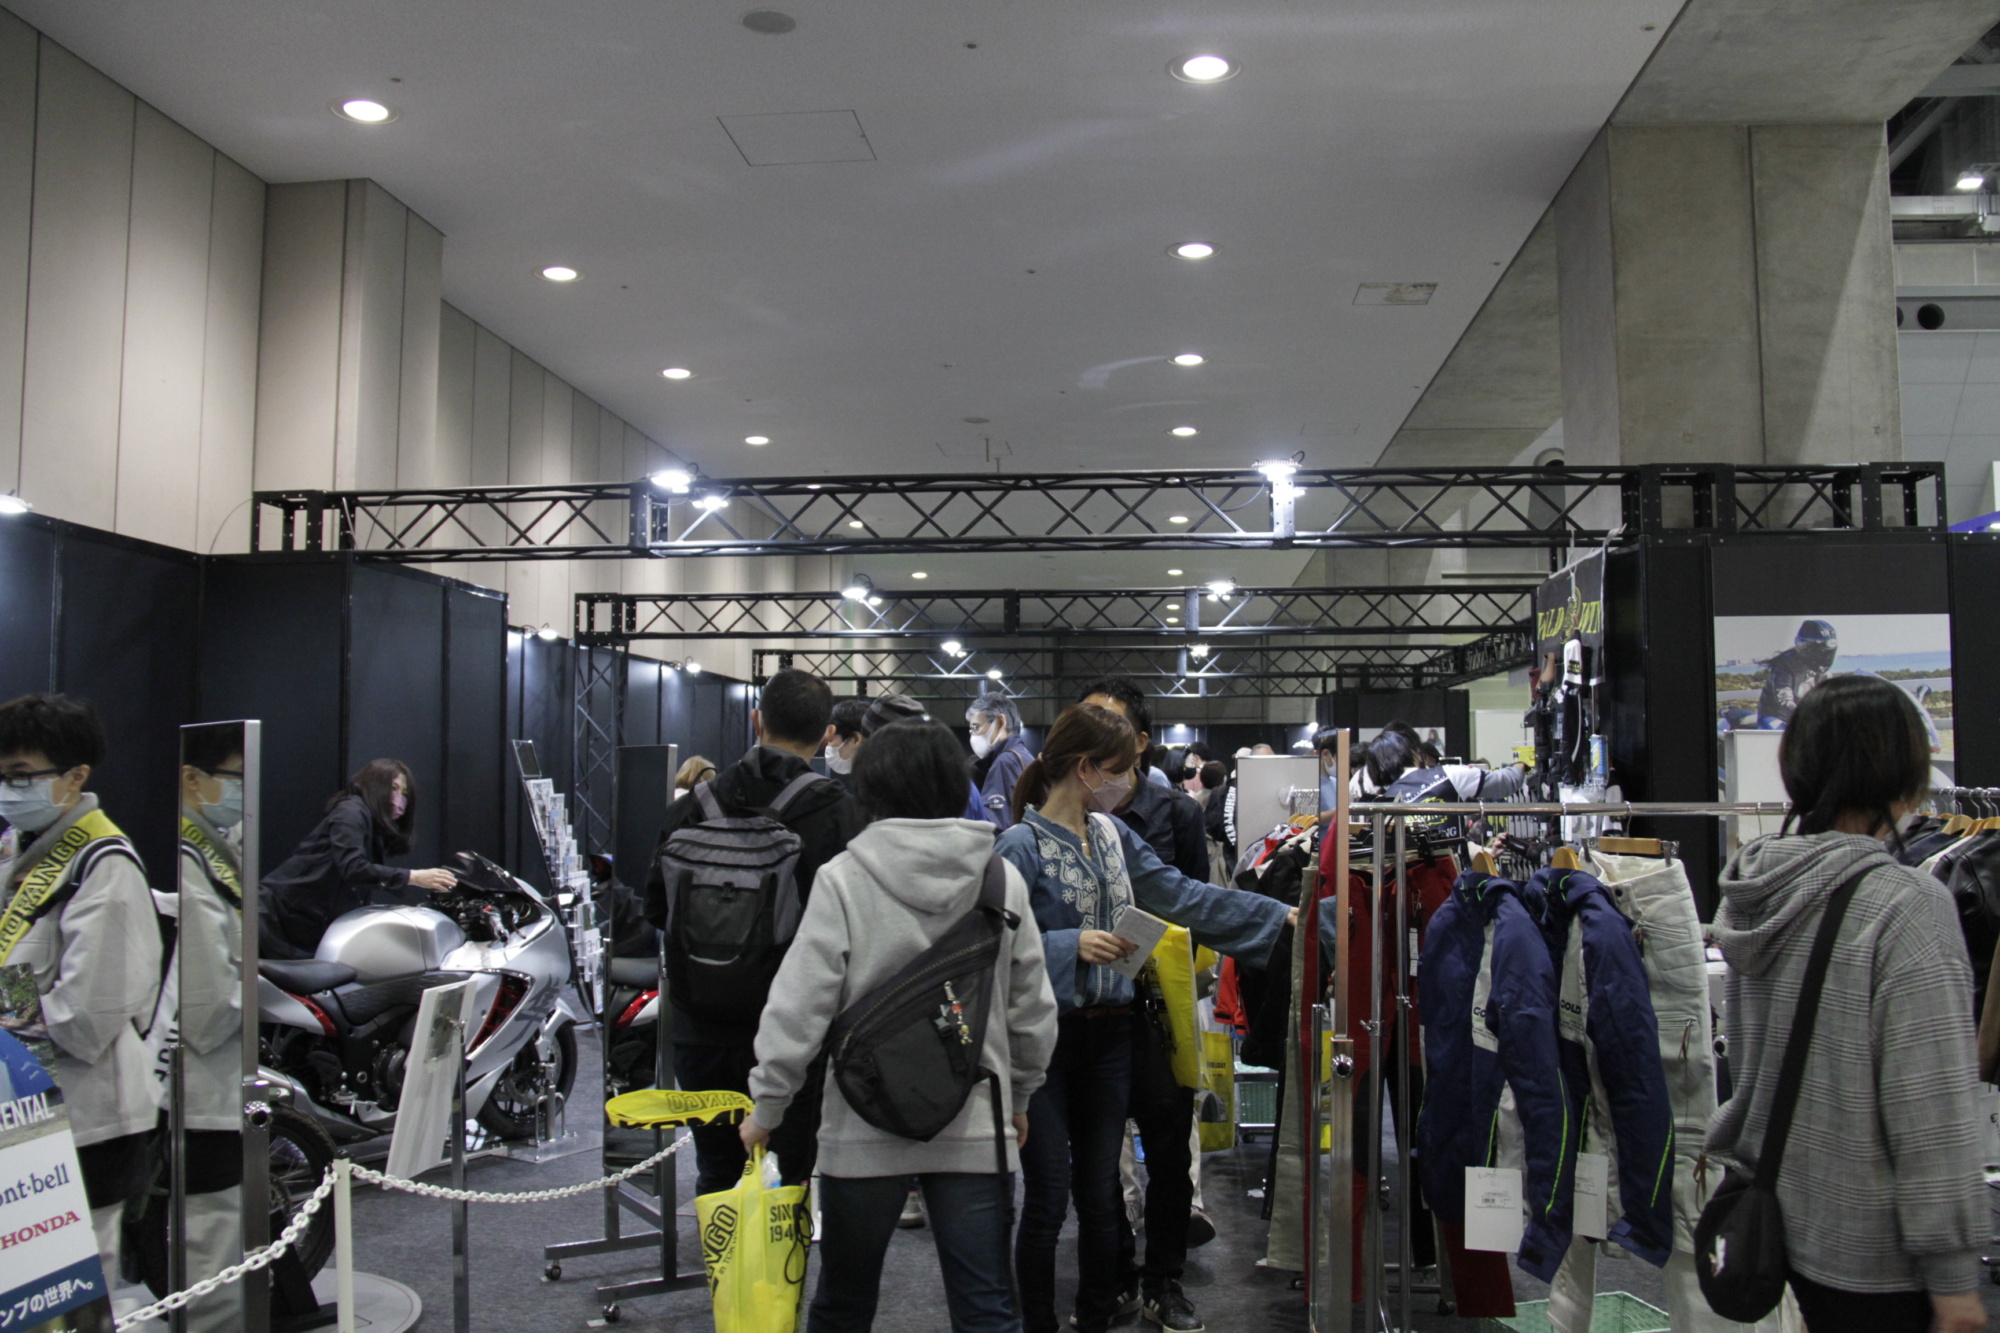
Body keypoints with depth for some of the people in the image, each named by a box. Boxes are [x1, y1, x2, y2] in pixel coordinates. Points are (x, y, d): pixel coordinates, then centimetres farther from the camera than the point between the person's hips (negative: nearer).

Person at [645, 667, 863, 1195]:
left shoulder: (692, 806, 0)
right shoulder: (836, 812, -12)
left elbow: (656, 908, 9)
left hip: (701, 1028, 4)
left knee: (715, 1175, 18)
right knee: (799, 1177, 6)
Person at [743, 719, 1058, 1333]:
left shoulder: (844, 878, -10)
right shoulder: (1003, 879, 0)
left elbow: (797, 1006, -11)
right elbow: (1033, 1009, 6)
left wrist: (767, 1109, 2)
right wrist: (1019, 1098, 21)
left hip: (867, 1126, -2)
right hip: (976, 1127, 2)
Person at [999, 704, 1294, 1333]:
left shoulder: (1113, 834, 7)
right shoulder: (1021, 845, -14)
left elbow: (1183, 895, 6)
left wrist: (1279, 915, 4)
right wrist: (1070, 945, -26)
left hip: (1109, 1037, 6)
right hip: (1046, 1039, -6)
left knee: (1099, 1192, 15)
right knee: (1048, 1198, 2)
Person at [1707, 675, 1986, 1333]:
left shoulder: (1758, 890, 2)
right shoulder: (1906, 908, -20)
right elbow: (1930, 1111, -19)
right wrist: (1953, 1277, -13)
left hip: (1786, 1222, 7)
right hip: (1876, 1257, -7)